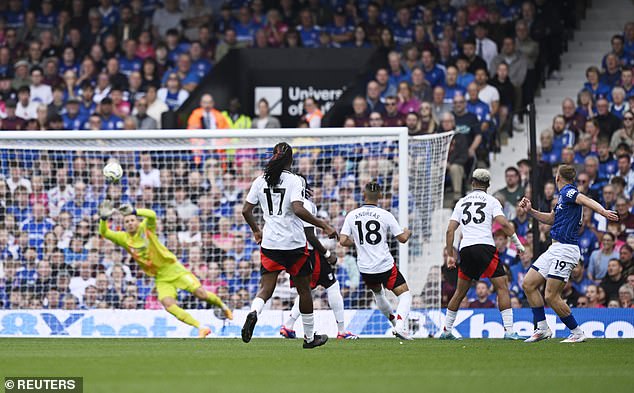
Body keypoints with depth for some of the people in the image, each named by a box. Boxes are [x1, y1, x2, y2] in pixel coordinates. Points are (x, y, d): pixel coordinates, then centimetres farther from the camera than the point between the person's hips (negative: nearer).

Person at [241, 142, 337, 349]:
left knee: (266, 288, 1)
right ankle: (310, 337, 21)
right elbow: (298, 209, -22)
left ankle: (254, 312, -34)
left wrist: (256, 231, 24)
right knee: (304, 288, 12)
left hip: (270, 243, 3)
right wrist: (323, 225, -17)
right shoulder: (293, 180, -9)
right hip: (294, 243, -3)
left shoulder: (261, 181, 5)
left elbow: (246, 210, 7)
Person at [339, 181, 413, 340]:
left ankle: (394, 322, 38)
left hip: (365, 268, 4)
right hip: (385, 266, -4)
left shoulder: (352, 216, -2)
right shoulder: (385, 215, -9)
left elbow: (343, 241, -4)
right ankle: (399, 326, -18)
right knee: (405, 294, 3)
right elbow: (402, 238, -4)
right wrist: (407, 232, 20)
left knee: (378, 292, 31)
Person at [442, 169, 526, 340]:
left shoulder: (462, 202, 18)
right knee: (502, 286, -3)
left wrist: (450, 255, 19)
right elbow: (504, 224, -7)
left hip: (466, 249, 4)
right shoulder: (491, 201, 6)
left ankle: (446, 331, 22)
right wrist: (518, 243, 3)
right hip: (485, 247, -4)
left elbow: (450, 230, 14)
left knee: (460, 291, 16)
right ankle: (509, 331, -13)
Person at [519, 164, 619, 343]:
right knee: (528, 284, 8)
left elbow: (586, 200, -29)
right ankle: (542, 329, 12)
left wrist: (603, 211, -47)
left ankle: (577, 333, -1)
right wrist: (530, 211, 21)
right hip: (555, 248, 10)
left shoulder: (567, 191, -10)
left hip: (565, 249, -10)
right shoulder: (563, 195, 19)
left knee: (551, 296, -12)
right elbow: (551, 219, 33)